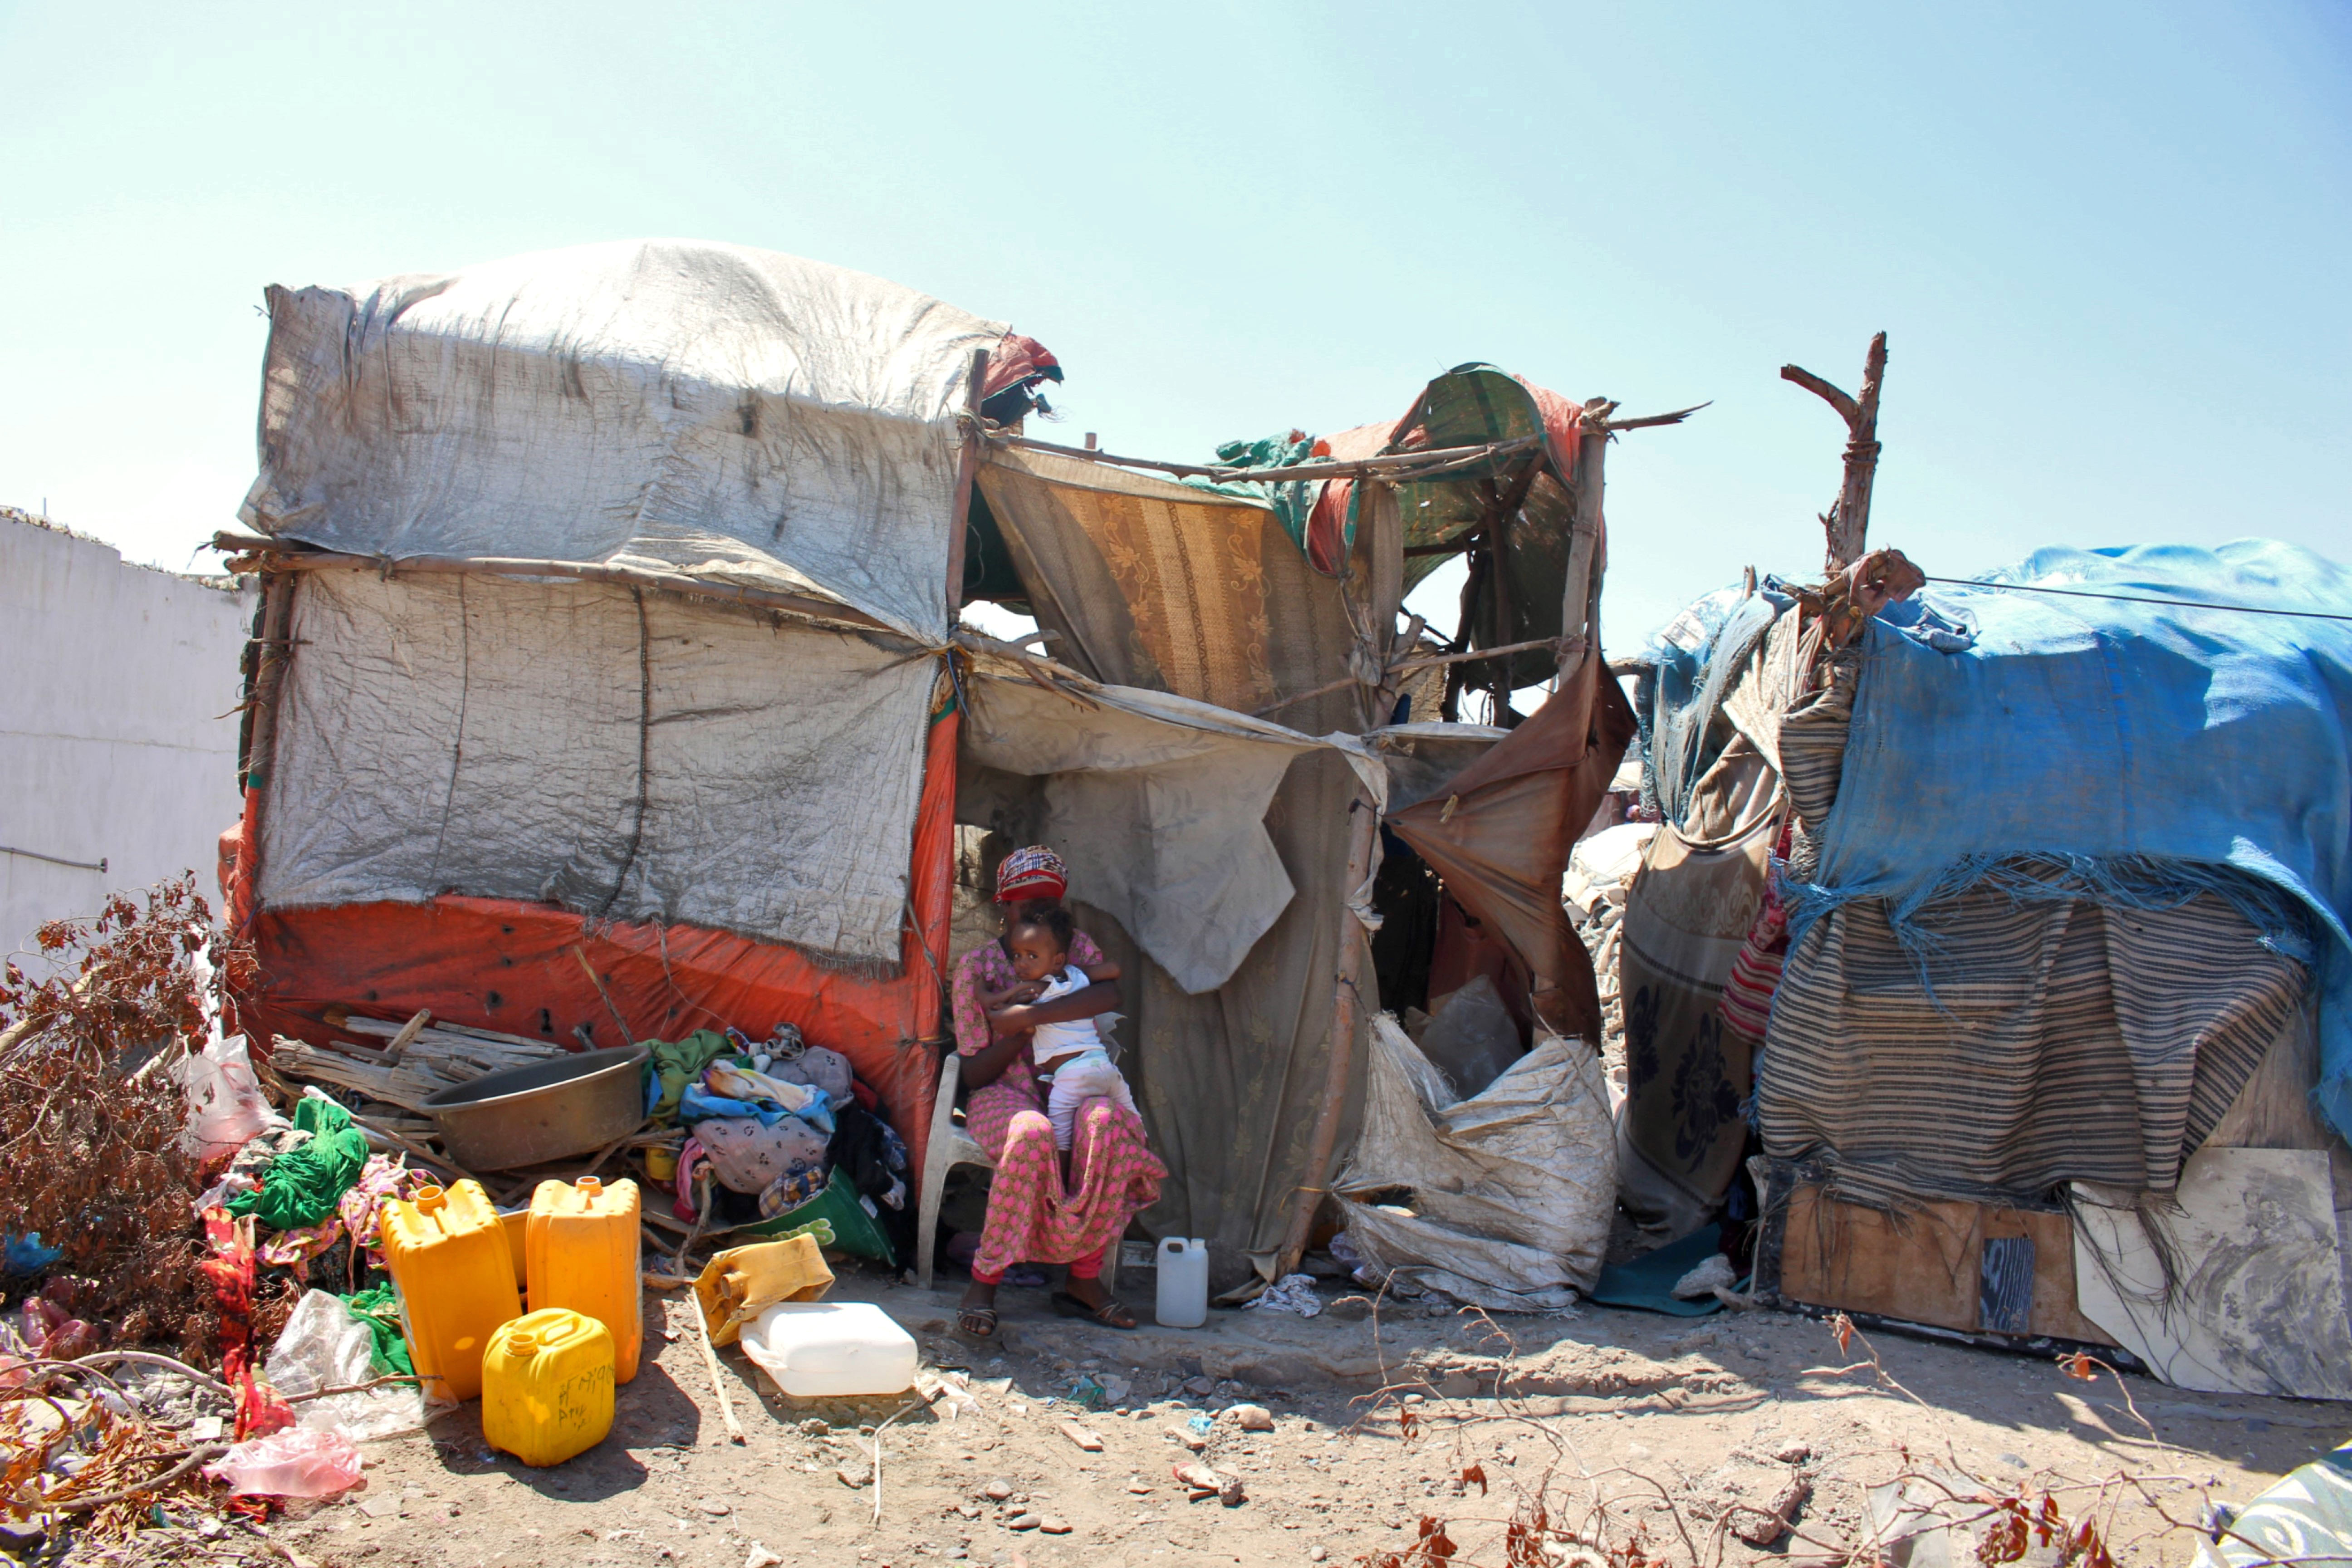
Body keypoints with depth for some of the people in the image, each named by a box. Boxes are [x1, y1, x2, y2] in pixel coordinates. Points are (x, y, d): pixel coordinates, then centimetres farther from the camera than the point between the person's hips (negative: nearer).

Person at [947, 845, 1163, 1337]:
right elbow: (975, 1073, -3)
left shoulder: (1077, 946, 8)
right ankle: (984, 1281, -25)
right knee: (1032, 1133, -38)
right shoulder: (978, 965, 1)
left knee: (1108, 1120, -33)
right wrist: (1024, 1033, -18)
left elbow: (1109, 993, -18)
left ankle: (1084, 1280, -25)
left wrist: (1025, 1016, -23)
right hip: (1003, 1096, -2)